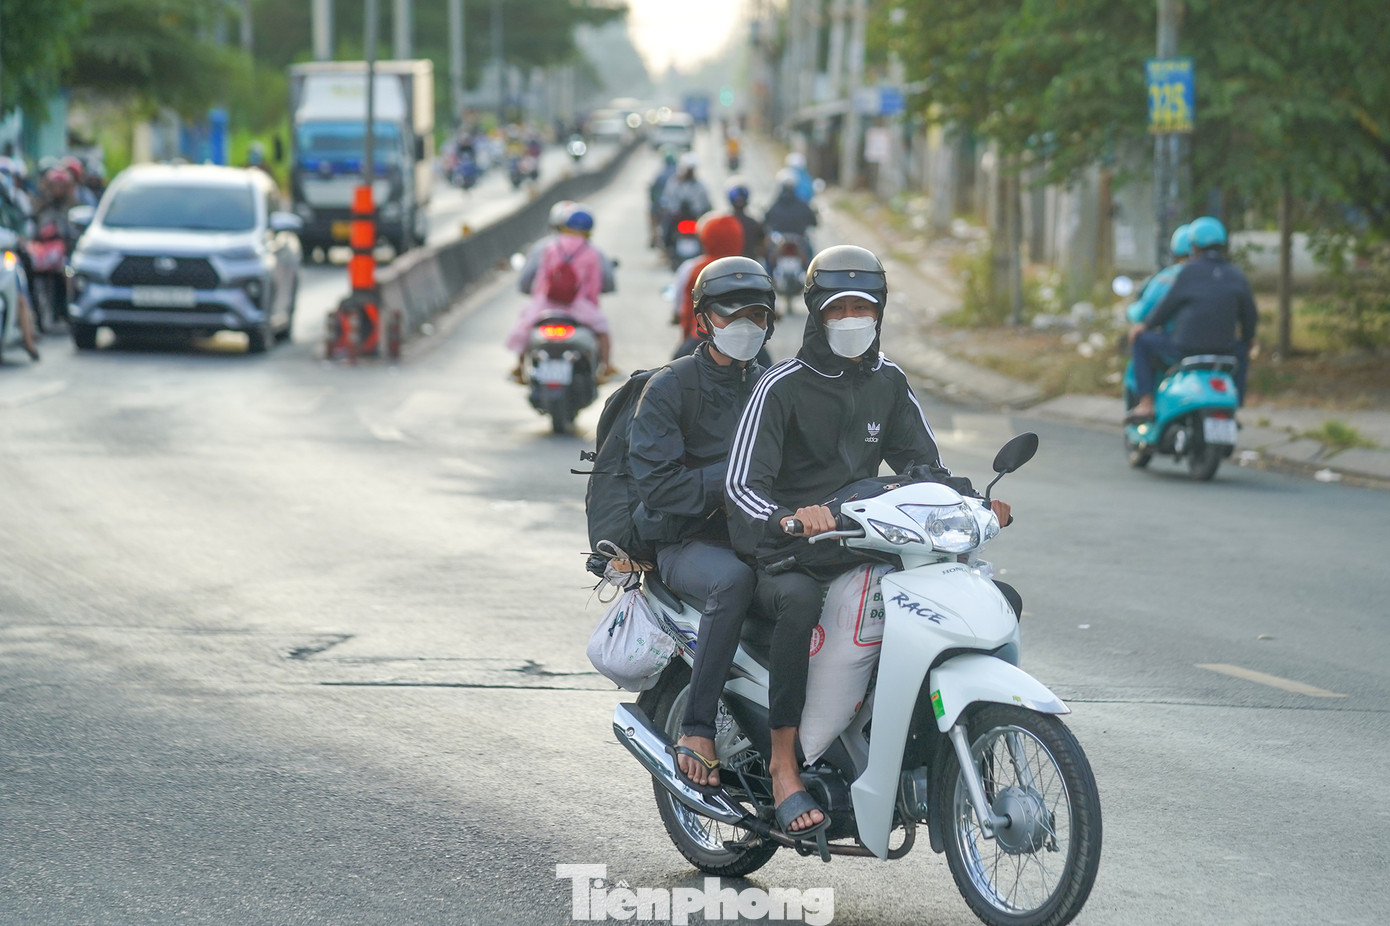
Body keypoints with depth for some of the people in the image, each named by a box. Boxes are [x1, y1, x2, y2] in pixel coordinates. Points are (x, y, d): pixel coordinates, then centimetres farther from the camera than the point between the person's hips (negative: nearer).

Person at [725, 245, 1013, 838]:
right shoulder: (782, 386, -6)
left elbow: (922, 465, 16)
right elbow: (742, 483, -15)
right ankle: (783, 767, -36)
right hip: (787, 560, -6)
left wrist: (976, 503, -5)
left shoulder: (888, 384, 13)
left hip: (866, 552, 6)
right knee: (800, 603, -42)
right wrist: (788, 520, -37)